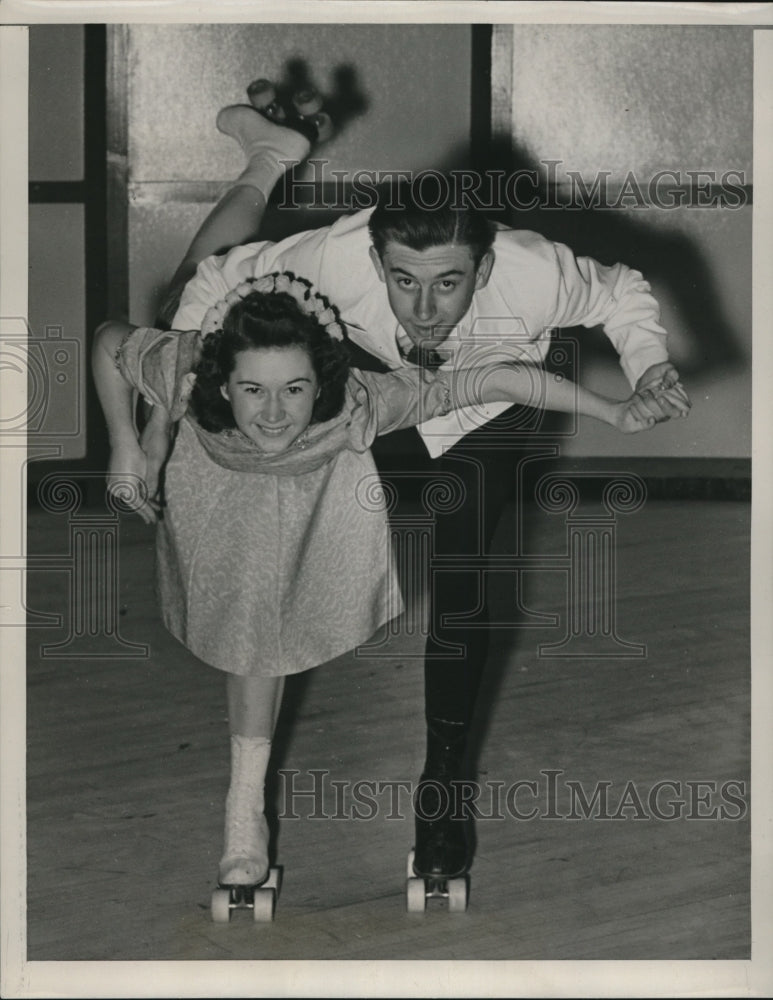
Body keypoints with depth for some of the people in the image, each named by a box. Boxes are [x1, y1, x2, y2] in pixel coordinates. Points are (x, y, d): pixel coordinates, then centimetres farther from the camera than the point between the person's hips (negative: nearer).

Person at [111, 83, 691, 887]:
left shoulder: (534, 276, -44)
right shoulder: (338, 256, -42)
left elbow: (620, 291, -20)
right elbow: (214, 284, -25)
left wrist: (648, 368, -40)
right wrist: (158, 426, -25)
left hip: (485, 405, -1)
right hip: (375, 371, 1)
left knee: (457, 592, -8)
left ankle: (441, 790, 14)